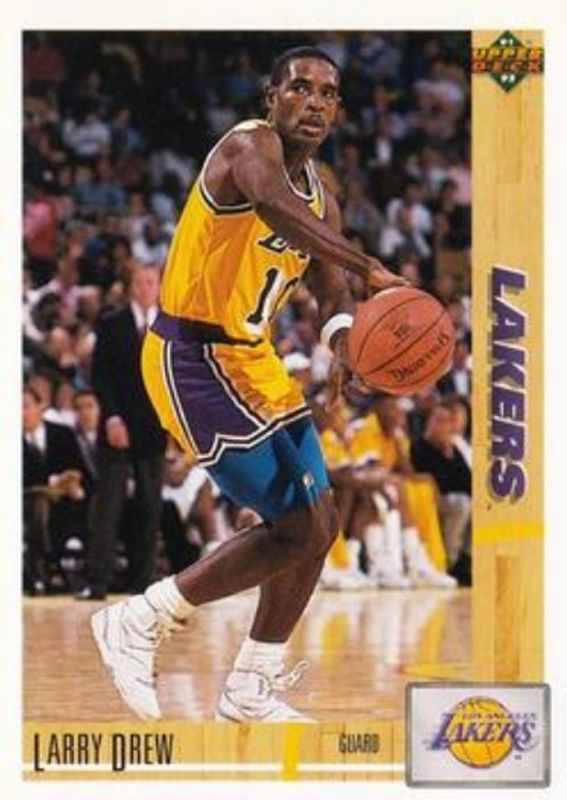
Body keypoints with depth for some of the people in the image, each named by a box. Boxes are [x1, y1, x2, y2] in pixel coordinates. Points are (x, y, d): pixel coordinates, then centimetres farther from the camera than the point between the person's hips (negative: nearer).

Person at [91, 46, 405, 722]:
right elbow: (271, 201, -40)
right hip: (192, 359, -10)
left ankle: (251, 692, 23)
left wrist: (343, 342, -15)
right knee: (297, 529, -14)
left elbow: (329, 291, 11)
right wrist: (367, 268, -50)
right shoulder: (250, 145, -16)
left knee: (319, 524, 11)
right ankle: (138, 624, -1)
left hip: (251, 361, 10)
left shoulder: (321, 201, 12)